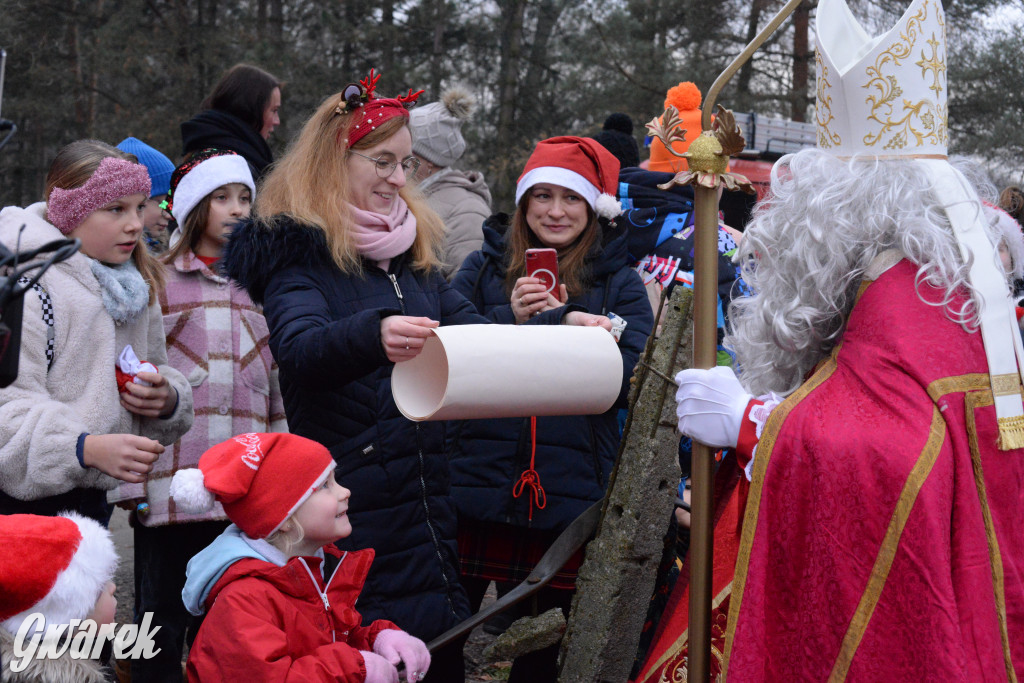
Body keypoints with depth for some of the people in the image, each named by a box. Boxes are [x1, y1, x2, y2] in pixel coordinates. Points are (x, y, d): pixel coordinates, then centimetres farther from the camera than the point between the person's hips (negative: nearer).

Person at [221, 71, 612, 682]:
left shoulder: (412, 249, 16)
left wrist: (559, 324, -1)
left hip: (428, 508, 7)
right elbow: (298, 350, -23)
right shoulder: (296, 250, -5)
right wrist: (373, 334, -43)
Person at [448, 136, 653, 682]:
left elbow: (628, 380, -6)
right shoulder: (484, 268, 10)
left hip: (569, 493, 0)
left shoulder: (619, 282, 7)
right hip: (477, 483, 1)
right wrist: (512, 319, -15)